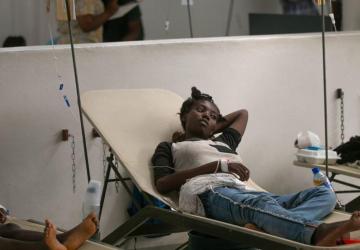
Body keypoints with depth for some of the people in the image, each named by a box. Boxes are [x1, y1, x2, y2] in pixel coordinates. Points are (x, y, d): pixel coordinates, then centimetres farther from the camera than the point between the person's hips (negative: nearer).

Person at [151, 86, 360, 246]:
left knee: (324, 193, -16)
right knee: (262, 203, -39)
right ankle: (320, 233, -71)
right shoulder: (169, 147, 26)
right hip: (210, 194, -6)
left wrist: (212, 130, 44)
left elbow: (242, 113, 59)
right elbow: (162, 184, 6)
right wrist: (218, 165, -1)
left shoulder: (224, 142, 43)